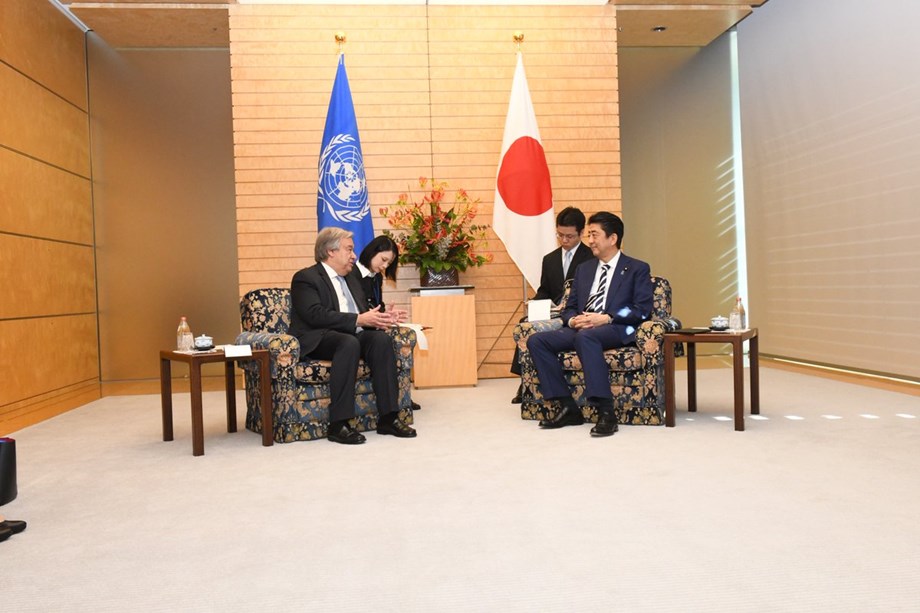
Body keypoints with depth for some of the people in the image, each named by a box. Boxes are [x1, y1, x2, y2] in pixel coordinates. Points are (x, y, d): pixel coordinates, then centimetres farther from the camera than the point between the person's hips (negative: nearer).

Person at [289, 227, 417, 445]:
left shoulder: (352, 281, 24)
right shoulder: (305, 278, 0)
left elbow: (364, 312, 22)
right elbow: (316, 315, -15)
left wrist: (376, 318, -3)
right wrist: (359, 320, -19)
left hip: (352, 336, 7)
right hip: (318, 340, -6)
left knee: (382, 338, -24)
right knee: (349, 342, -37)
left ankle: (387, 418, -25)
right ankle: (338, 424, -34)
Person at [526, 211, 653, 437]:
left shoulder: (637, 269, 9)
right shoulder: (583, 269, 25)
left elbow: (643, 309, -3)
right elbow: (569, 307, 21)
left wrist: (606, 318, -17)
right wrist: (572, 320, -4)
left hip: (617, 330, -6)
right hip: (580, 329, 6)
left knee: (585, 337, -40)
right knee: (536, 341, -19)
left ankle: (606, 412, -38)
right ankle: (567, 407, -17)